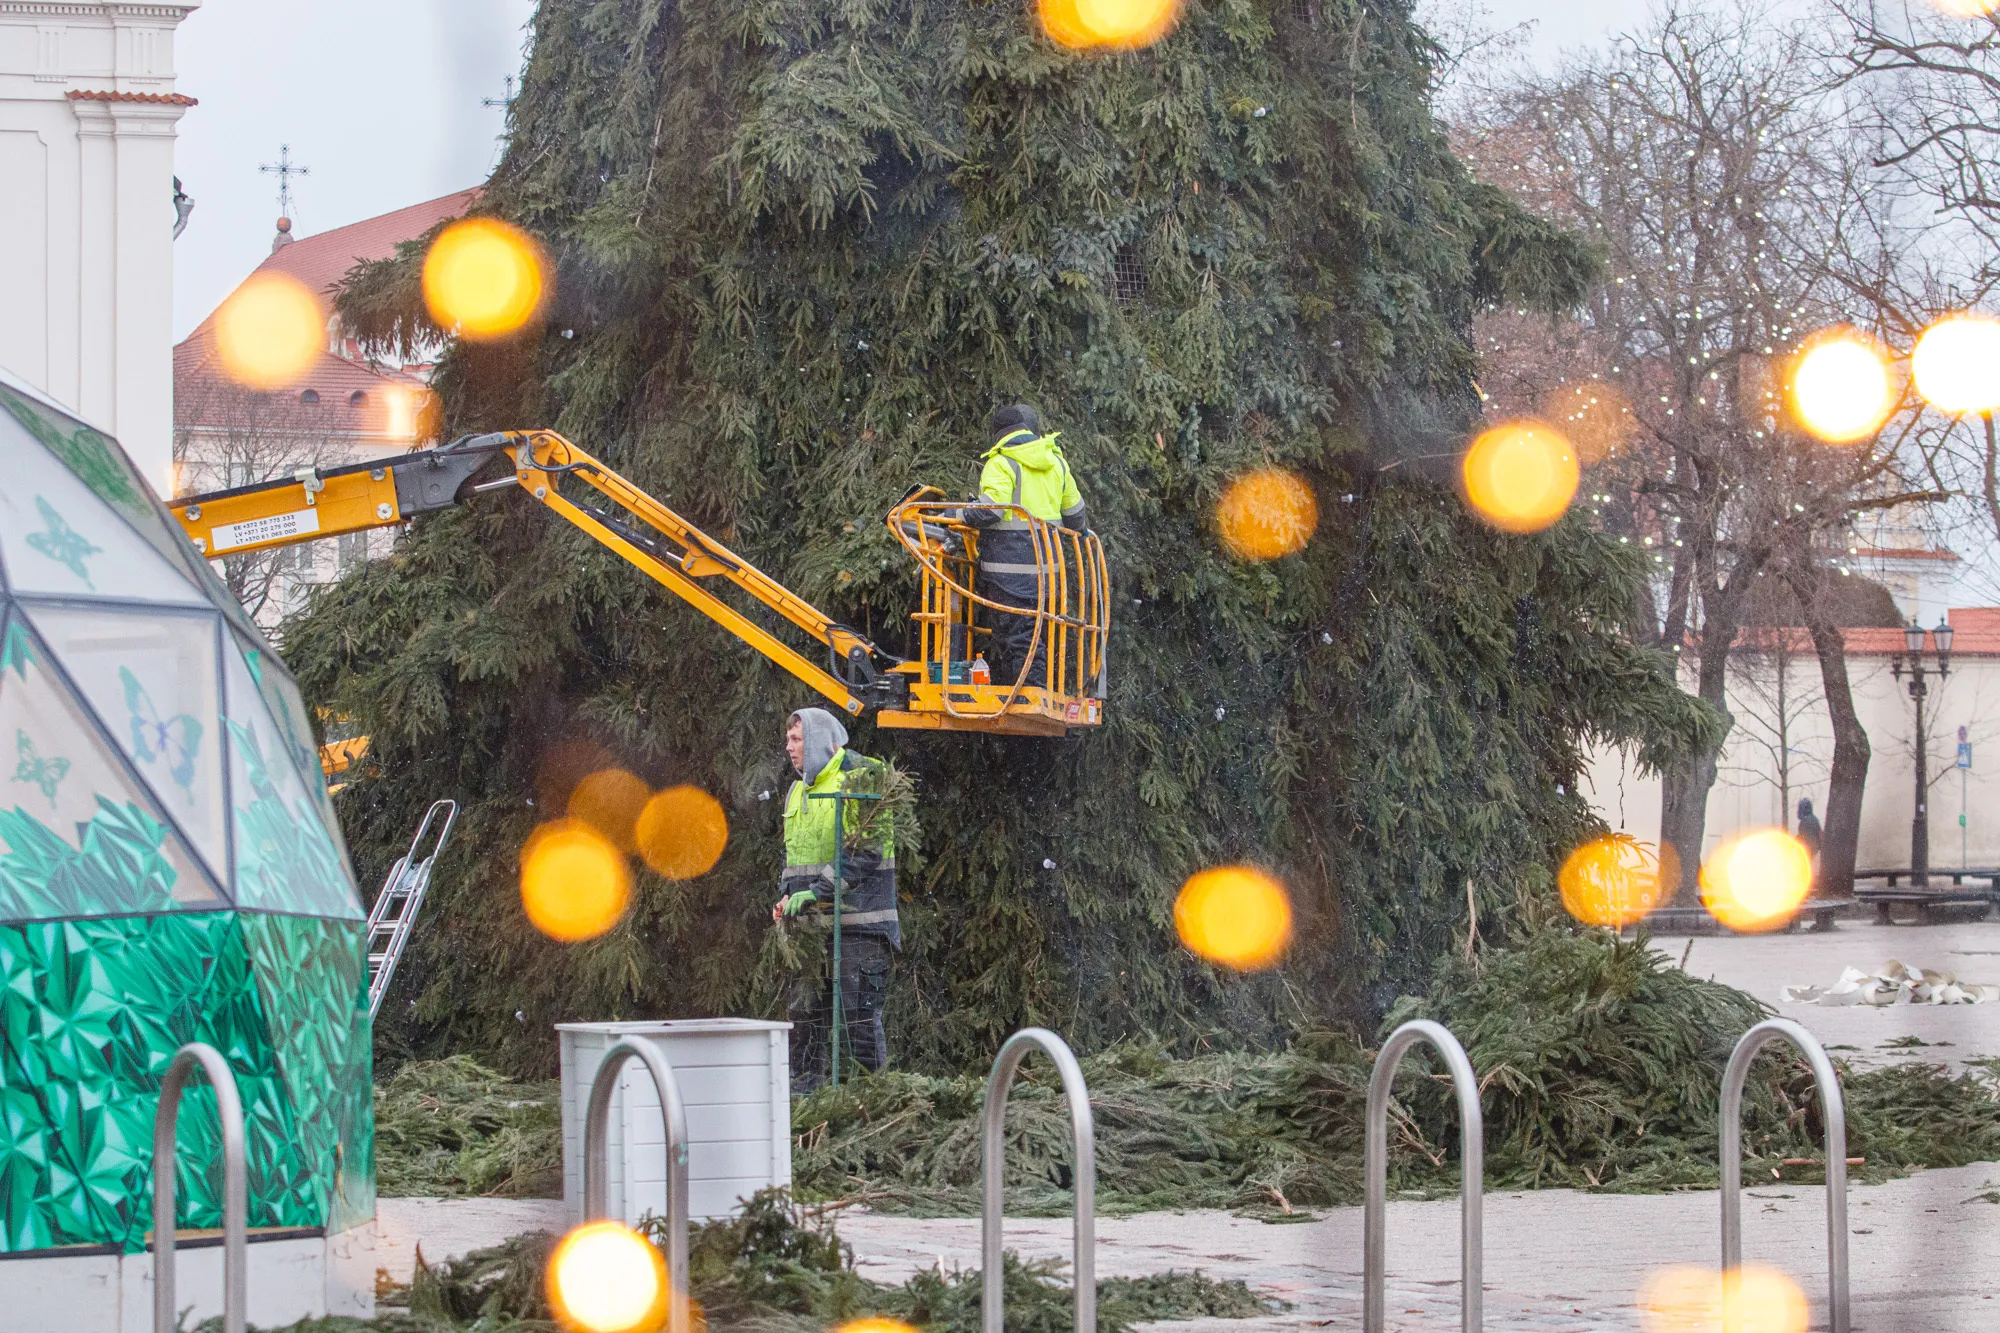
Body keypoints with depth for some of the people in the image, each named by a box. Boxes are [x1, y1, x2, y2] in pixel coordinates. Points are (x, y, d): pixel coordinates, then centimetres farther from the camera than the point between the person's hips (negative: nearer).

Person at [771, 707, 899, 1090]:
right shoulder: (798, 791, 18)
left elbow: (865, 853, -17)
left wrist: (814, 893, -19)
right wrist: (787, 895, 8)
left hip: (856, 923, -8)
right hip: (811, 925, 8)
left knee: (857, 1014, -8)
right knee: (804, 1011, 6)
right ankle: (803, 1091, 10)